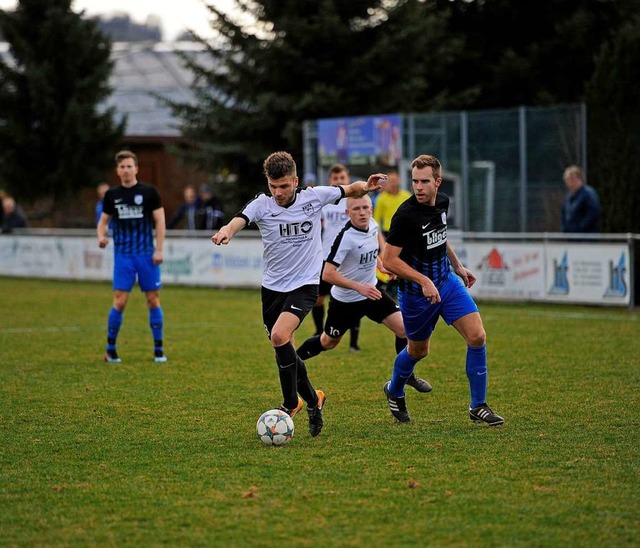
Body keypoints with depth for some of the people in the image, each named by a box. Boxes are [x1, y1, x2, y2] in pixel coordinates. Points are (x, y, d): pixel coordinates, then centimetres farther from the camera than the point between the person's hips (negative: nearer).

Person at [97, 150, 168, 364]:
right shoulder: (112, 195, 7)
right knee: (119, 301, -7)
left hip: (147, 254, -1)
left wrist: (158, 249, -7)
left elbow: (160, 221, 1)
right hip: (123, 255, 1)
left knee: (153, 300, 1)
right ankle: (111, 349, 6)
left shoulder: (149, 192, 0)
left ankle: (158, 350, 10)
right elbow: (103, 221, 15)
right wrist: (101, 236, -8)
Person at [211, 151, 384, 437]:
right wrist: (226, 231, -53)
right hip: (272, 286, 3)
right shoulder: (262, 204, -10)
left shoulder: (314, 197, -8)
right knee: (283, 349, 10)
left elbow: (349, 189, 10)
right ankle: (312, 399, 33)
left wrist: (365, 186, -11)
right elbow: (238, 220, -31)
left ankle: (291, 403, -8)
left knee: (279, 336, -23)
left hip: (305, 285, -3)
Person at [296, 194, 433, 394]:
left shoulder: (372, 224, -8)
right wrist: (359, 287, -36)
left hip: (371, 292, 6)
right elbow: (327, 274, -32)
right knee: (328, 343, 12)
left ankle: (407, 375, 13)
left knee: (403, 328, -7)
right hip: (345, 300, -6)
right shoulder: (346, 237, -30)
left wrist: (381, 258, 9)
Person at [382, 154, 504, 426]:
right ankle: (394, 392, 44)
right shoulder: (406, 215, -25)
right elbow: (389, 260, -23)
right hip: (416, 292, -6)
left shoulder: (442, 202, -2)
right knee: (418, 350, 13)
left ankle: (478, 406, 3)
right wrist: (424, 281, -28)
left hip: (447, 282, 6)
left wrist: (457, 266, 21)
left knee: (477, 337, -8)